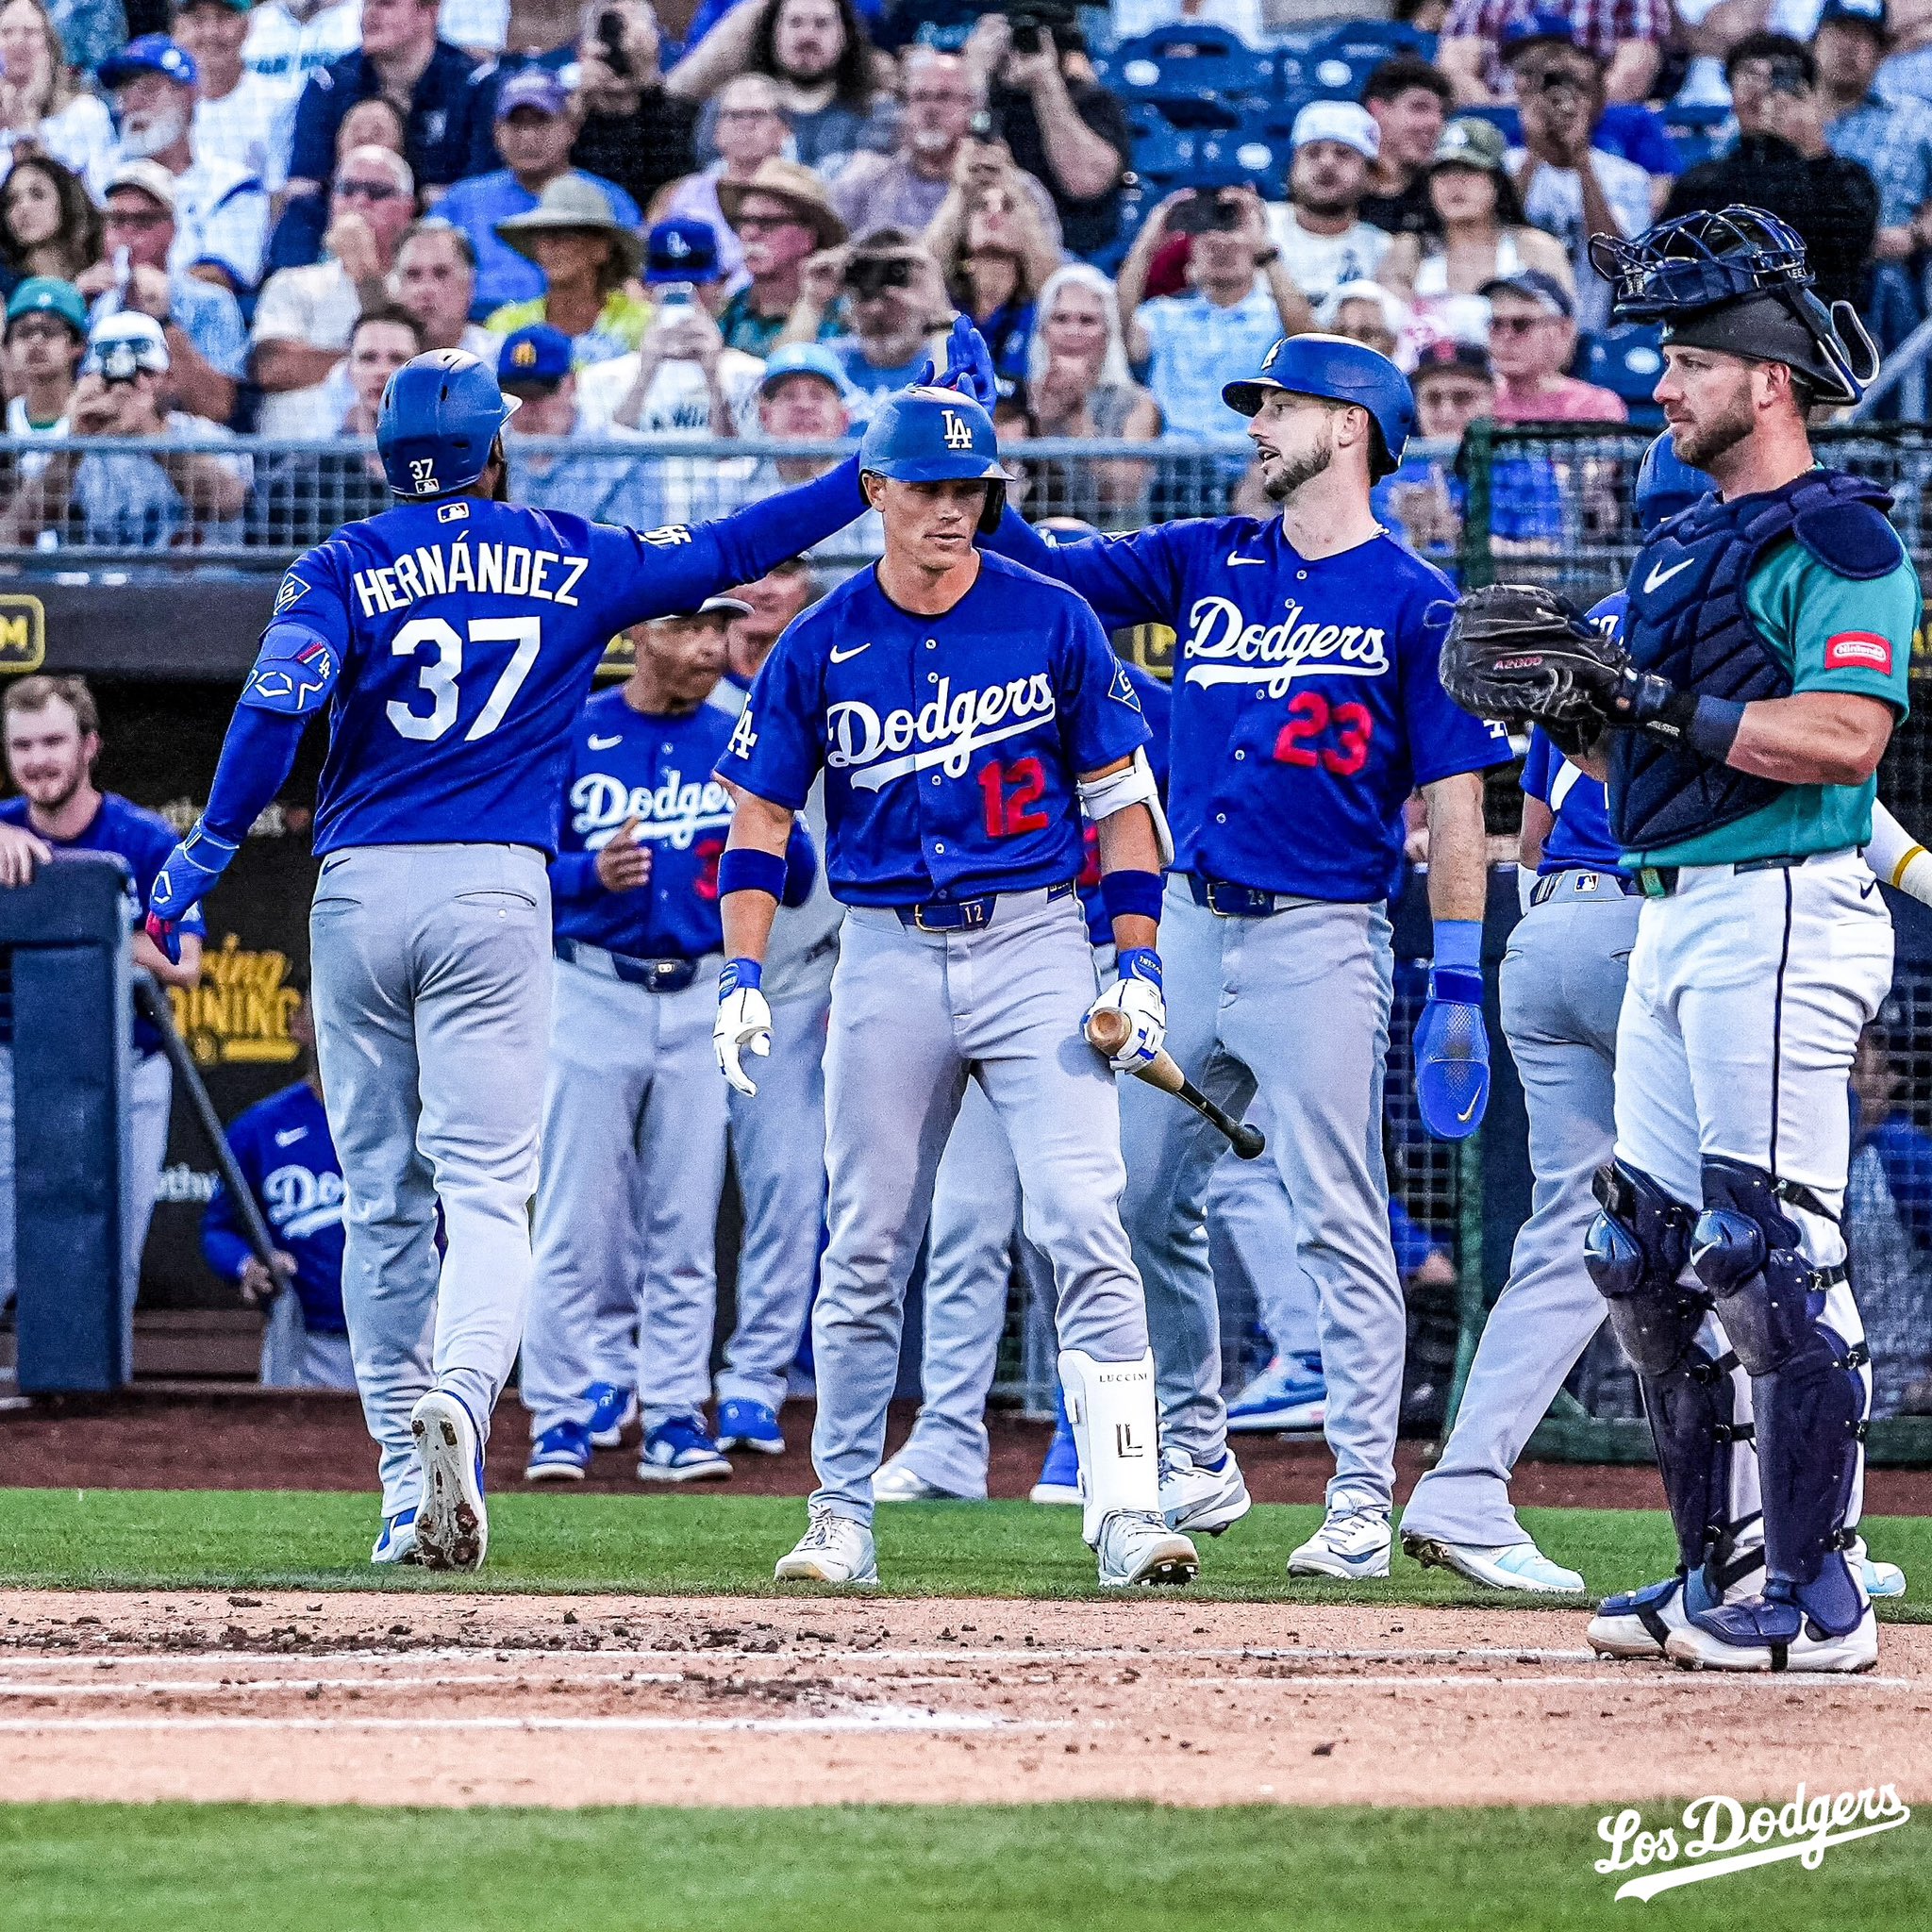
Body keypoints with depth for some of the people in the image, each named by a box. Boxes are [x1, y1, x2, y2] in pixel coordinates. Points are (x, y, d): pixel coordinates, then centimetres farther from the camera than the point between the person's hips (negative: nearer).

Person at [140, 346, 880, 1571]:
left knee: (382, 1197, 9)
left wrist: (210, 853, -11)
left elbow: (279, 702, -12)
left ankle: (411, 1486, 12)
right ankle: (460, 1394, -36)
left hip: (358, 894, 1)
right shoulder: (572, 563, 8)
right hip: (494, 891, -1)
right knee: (487, 1189, -7)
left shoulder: (347, 569, 3)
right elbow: (730, 551, 14)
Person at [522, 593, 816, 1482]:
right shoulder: (571, 736, 0)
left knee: (685, 1222, 3)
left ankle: (675, 1418, 7)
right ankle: (561, 1418, 2)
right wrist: (592, 872, -21)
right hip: (593, 996, -2)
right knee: (577, 1220, -3)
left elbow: (795, 884, 4)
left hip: (700, 1001, 2)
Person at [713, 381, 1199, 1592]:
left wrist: (1139, 963, -5)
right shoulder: (822, 648, 3)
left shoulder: (1053, 625, 0)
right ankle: (843, 1520, 15)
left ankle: (1128, 1512, -16)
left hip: (1036, 947, -2)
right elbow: (762, 814, 8)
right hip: (888, 958, 2)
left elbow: (1122, 797, 4)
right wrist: (743, 978, -4)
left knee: (1083, 1222, -13)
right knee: (866, 1252, 5)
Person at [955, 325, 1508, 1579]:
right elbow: (1039, 568, 9)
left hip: (1321, 939, -6)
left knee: (1340, 1218, -7)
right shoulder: (1205, 563, 12)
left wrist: (1459, 989, -11)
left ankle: (1364, 1499, -6)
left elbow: (1458, 803, -6)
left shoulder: (1415, 603, -3)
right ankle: (1194, 1464, 22)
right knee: (1147, 1204, 9)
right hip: (1188, 925, 6)